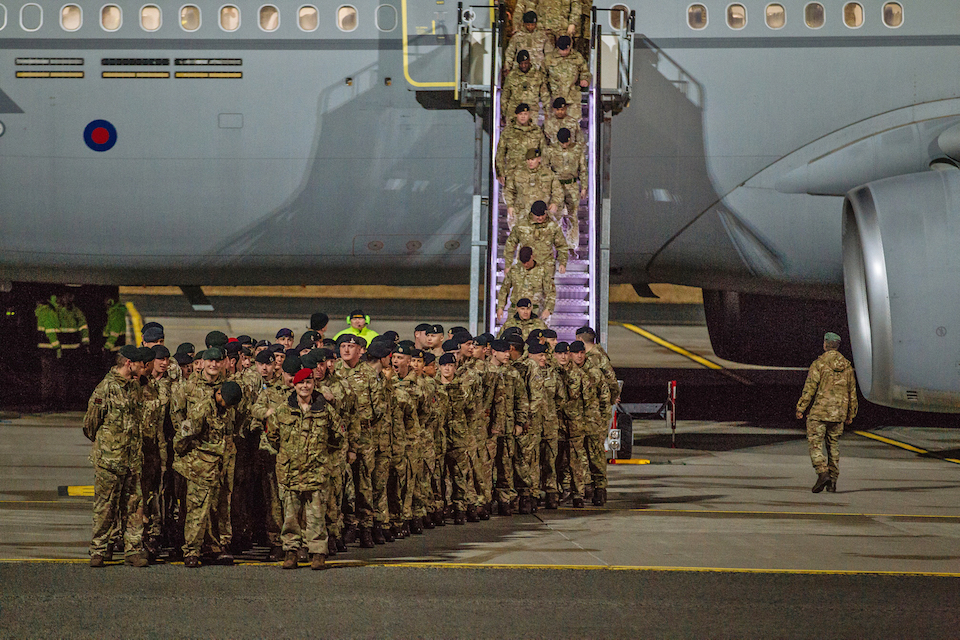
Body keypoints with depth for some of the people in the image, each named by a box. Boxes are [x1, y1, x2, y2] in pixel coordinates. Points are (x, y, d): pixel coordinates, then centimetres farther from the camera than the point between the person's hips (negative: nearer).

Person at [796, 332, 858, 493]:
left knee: (815, 444, -3)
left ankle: (823, 473, -22)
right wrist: (850, 414, 21)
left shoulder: (819, 364, -9)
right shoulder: (847, 366, 7)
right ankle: (833, 480, 13)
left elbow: (809, 388, -12)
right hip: (838, 414, 5)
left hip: (818, 412, -5)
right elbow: (852, 392, 12)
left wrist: (800, 408, -5)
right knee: (834, 445, 13)